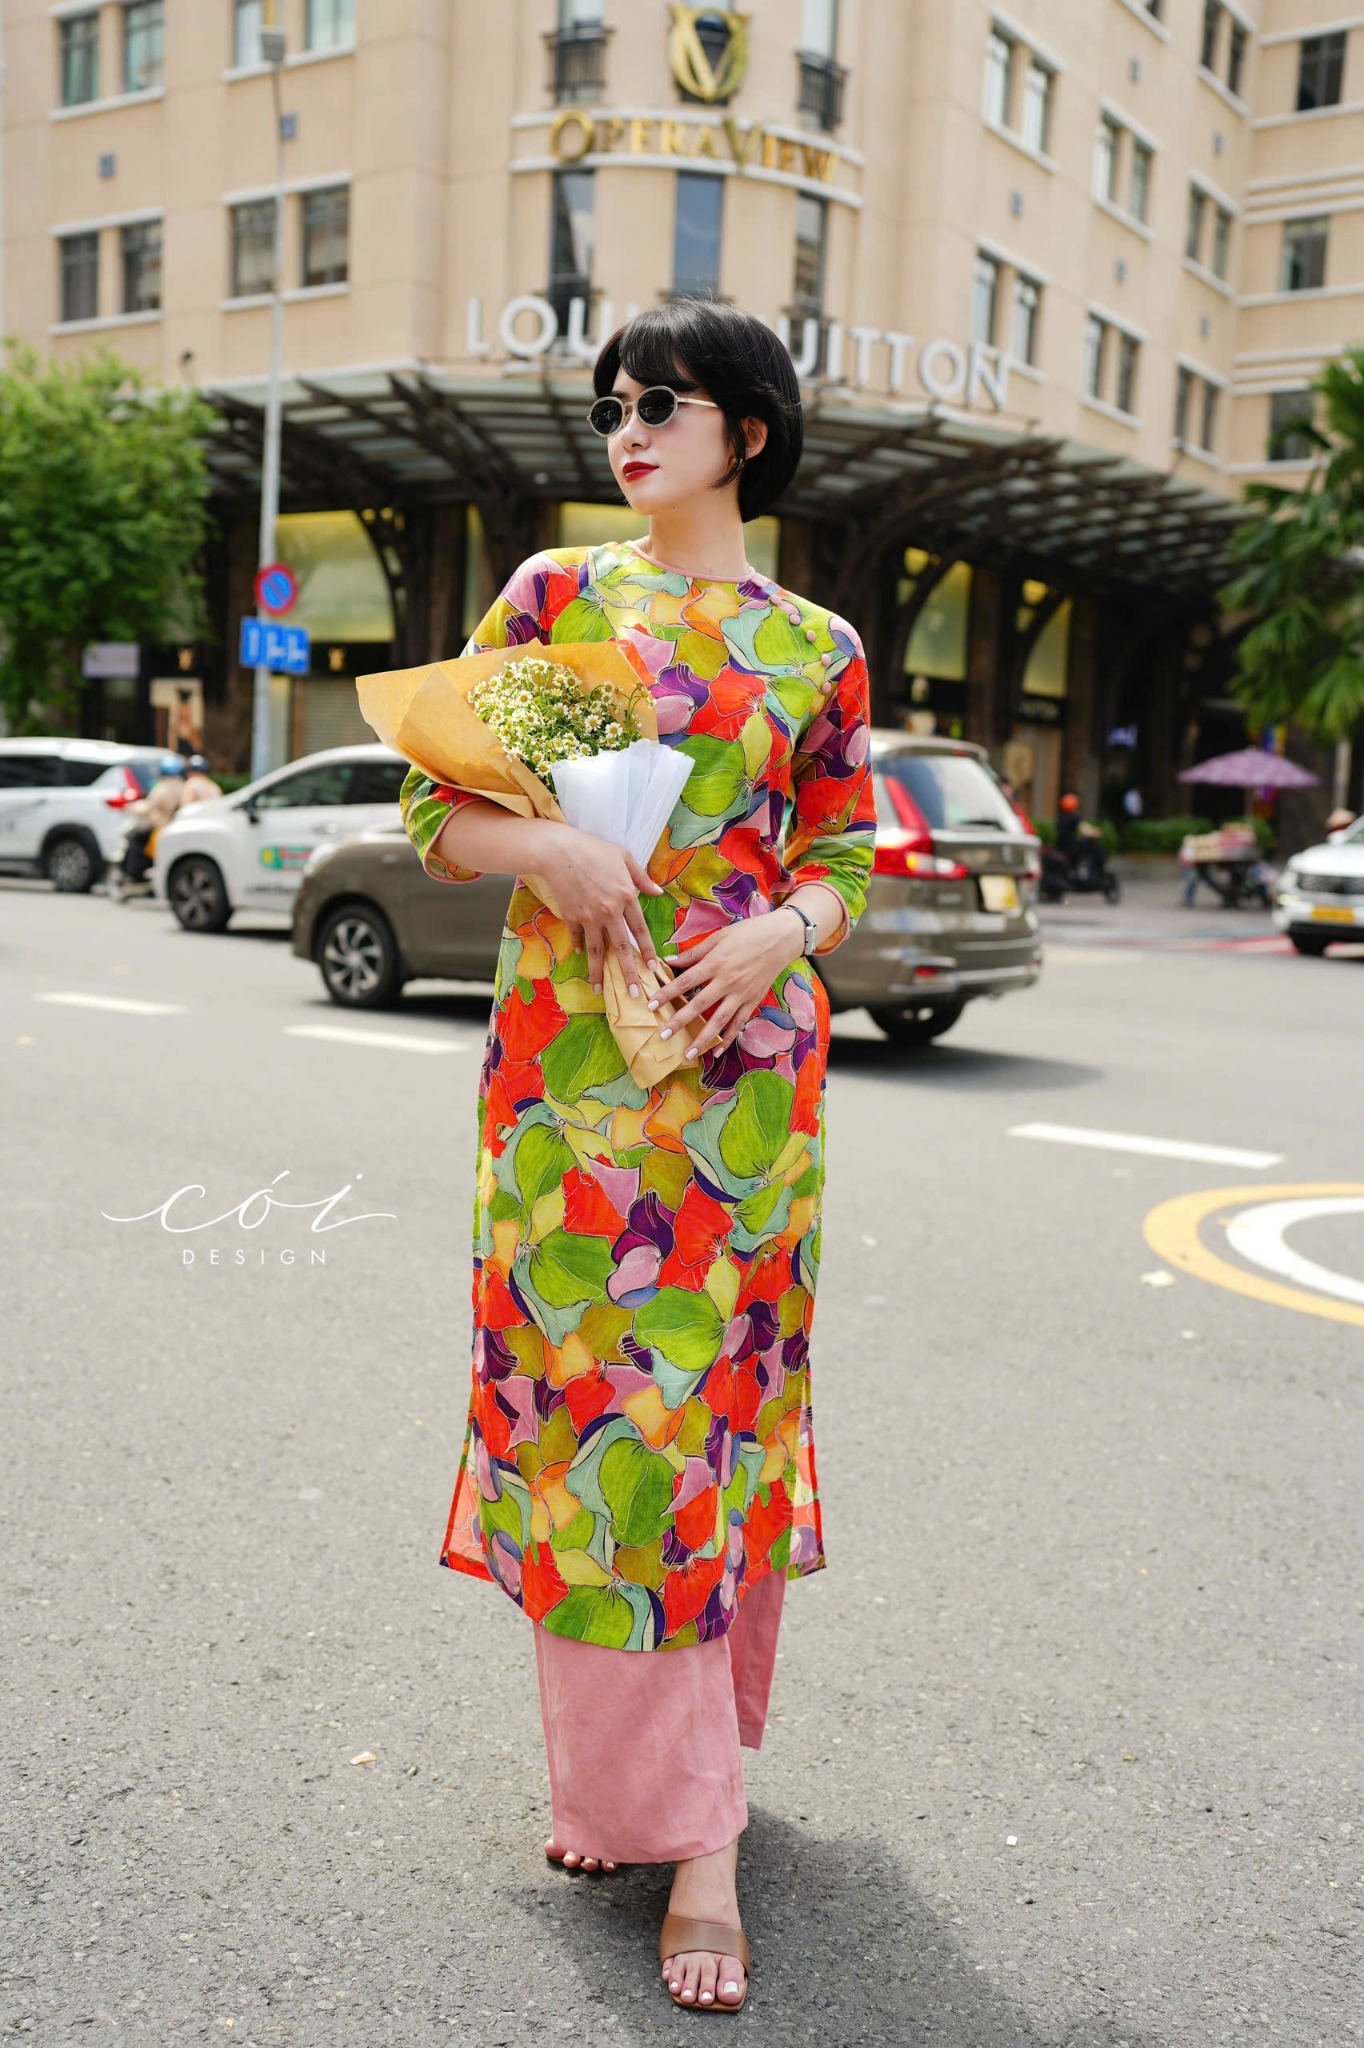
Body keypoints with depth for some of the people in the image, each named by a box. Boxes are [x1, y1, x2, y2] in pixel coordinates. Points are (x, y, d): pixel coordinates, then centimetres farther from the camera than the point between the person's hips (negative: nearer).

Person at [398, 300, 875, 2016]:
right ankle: (633, 1780, 15)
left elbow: (847, 860, 11)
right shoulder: (553, 594, 8)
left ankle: (686, 1808, 20)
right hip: (567, 1057, 0)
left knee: (711, 1387, 4)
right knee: (586, 1390, 0)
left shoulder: (817, 649, 9)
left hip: (741, 1064, 0)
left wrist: (777, 930, -10)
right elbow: (436, 808, 5)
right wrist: (543, 844, -15)